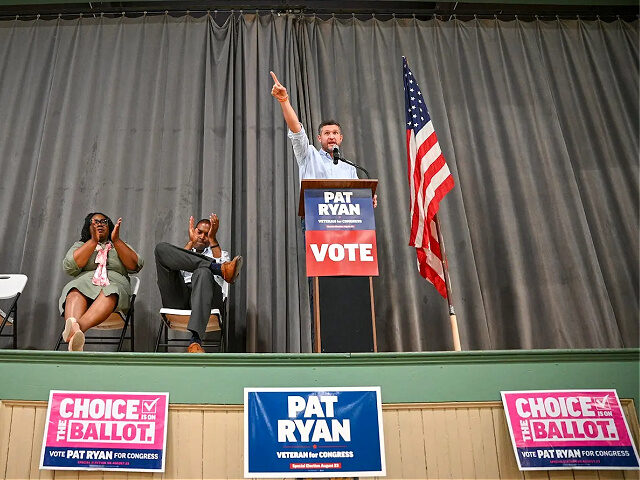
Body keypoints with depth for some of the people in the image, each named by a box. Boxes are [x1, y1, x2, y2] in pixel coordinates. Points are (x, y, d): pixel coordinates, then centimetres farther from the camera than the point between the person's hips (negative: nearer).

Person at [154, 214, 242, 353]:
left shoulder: (221, 253, 33)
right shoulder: (184, 252, 36)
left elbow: (221, 263, 6)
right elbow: (175, 268, 10)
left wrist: (212, 238, 5)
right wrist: (191, 242, 13)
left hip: (208, 297, -1)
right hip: (178, 297, 2)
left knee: (203, 272, -39)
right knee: (161, 247, -15)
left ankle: (195, 341, -54)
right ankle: (223, 268, -31)